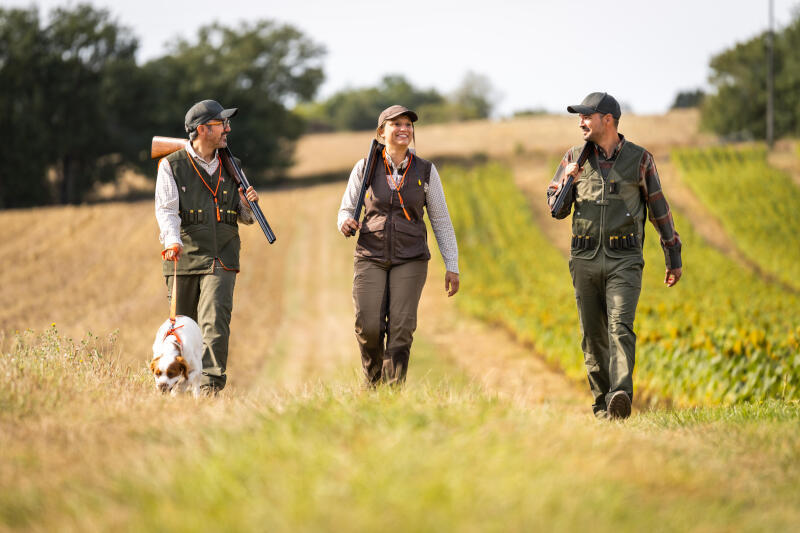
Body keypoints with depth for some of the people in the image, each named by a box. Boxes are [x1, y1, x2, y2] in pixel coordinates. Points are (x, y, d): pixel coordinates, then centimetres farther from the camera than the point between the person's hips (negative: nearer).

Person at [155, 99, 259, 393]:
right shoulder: (172, 166, 2)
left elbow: (243, 218, 22)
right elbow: (166, 210, -10)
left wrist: (248, 206, -2)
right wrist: (172, 240, -28)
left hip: (221, 260, 1)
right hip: (184, 258, -1)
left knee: (215, 320, -16)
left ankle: (211, 383, -22)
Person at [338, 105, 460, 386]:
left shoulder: (425, 171, 3)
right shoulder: (365, 169, 2)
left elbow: (441, 221, 7)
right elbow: (346, 209, 10)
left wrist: (452, 267, 3)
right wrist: (345, 223, -15)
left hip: (410, 259, 0)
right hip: (371, 257, 0)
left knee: (401, 327, -13)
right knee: (368, 326, -10)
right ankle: (372, 382, 17)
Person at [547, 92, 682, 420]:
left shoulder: (639, 159, 3)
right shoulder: (575, 157, 9)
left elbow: (660, 211, 10)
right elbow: (556, 209, 10)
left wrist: (674, 260, 12)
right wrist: (568, 181, -10)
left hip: (624, 261, -3)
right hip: (585, 259, 3)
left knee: (620, 328, -19)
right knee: (593, 336, 6)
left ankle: (621, 397, -33)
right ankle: (602, 405, 15)